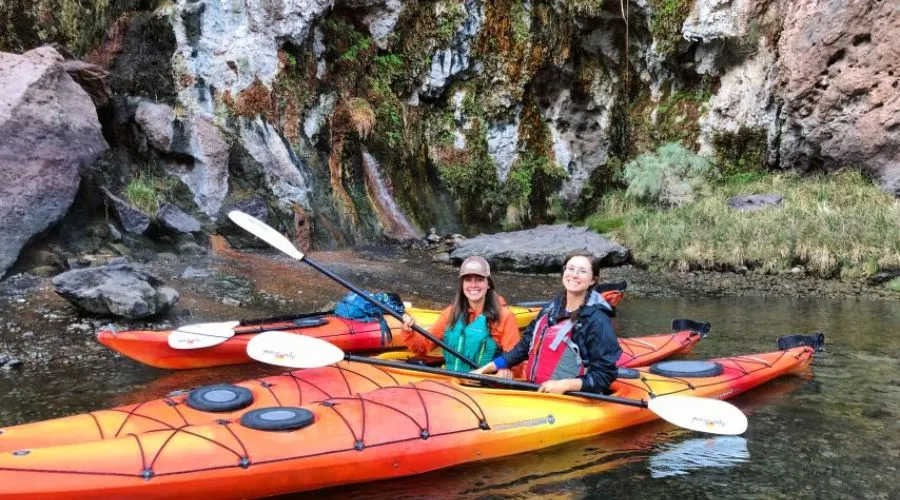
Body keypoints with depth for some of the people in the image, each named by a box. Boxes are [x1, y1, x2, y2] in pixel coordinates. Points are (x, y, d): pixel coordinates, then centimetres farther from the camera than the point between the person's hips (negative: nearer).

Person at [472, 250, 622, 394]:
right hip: (534, 391, 6)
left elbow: (605, 376, -11)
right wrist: (486, 368, 10)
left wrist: (565, 385, -23)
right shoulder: (552, 307, 9)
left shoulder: (597, 321, -10)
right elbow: (525, 346, 15)